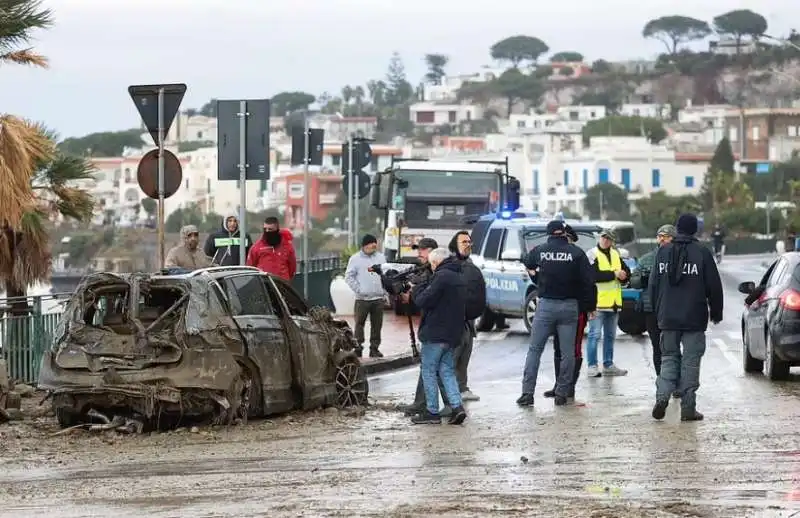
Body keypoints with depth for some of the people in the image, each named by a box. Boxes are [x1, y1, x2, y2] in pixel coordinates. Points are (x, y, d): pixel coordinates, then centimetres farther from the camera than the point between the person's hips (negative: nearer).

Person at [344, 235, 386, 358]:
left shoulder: (381, 257, 10)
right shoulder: (356, 259, -2)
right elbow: (349, 277, -3)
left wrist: (384, 290, 4)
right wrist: (358, 289, -11)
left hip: (378, 298, 4)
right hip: (362, 298, -3)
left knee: (377, 325, 6)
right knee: (359, 323, -3)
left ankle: (374, 348, 13)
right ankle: (358, 347, 1)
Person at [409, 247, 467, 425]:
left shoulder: (441, 277, -16)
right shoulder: (457, 277, 15)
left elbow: (424, 301, -19)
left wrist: (416, 290, 1)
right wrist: (421, 289, 13)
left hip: (435, 333, -9)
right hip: (452, 334, 9)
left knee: (429, 371, 1)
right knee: (447, 371, 13)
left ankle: (432, 412, 2)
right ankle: (457, 406, -1)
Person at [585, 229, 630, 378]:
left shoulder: (615, 255, 14)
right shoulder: (592, 254, -7)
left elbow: (626, 272, 13)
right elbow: (594, 275, -20)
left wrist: (622, 275, -11)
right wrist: (614, 274, -18)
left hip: (614, 302, 7)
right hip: (598, 301, -7)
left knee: (610, 335, 14)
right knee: (595, 335, -7)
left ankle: (608, 365, 22)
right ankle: (592, 366, -5)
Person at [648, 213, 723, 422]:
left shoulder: (663, 252, 4)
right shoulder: (702, 253, -7)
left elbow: (653, 285, 10)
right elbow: (714, 287, -5)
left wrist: (658, 311, 21)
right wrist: (716, 313, 8)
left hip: (668, 318, 3)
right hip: (694, 319, -3)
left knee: (669, 357, 13)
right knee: (690, 361, 1)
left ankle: (662, 395, -8)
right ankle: (688, 408, 0)